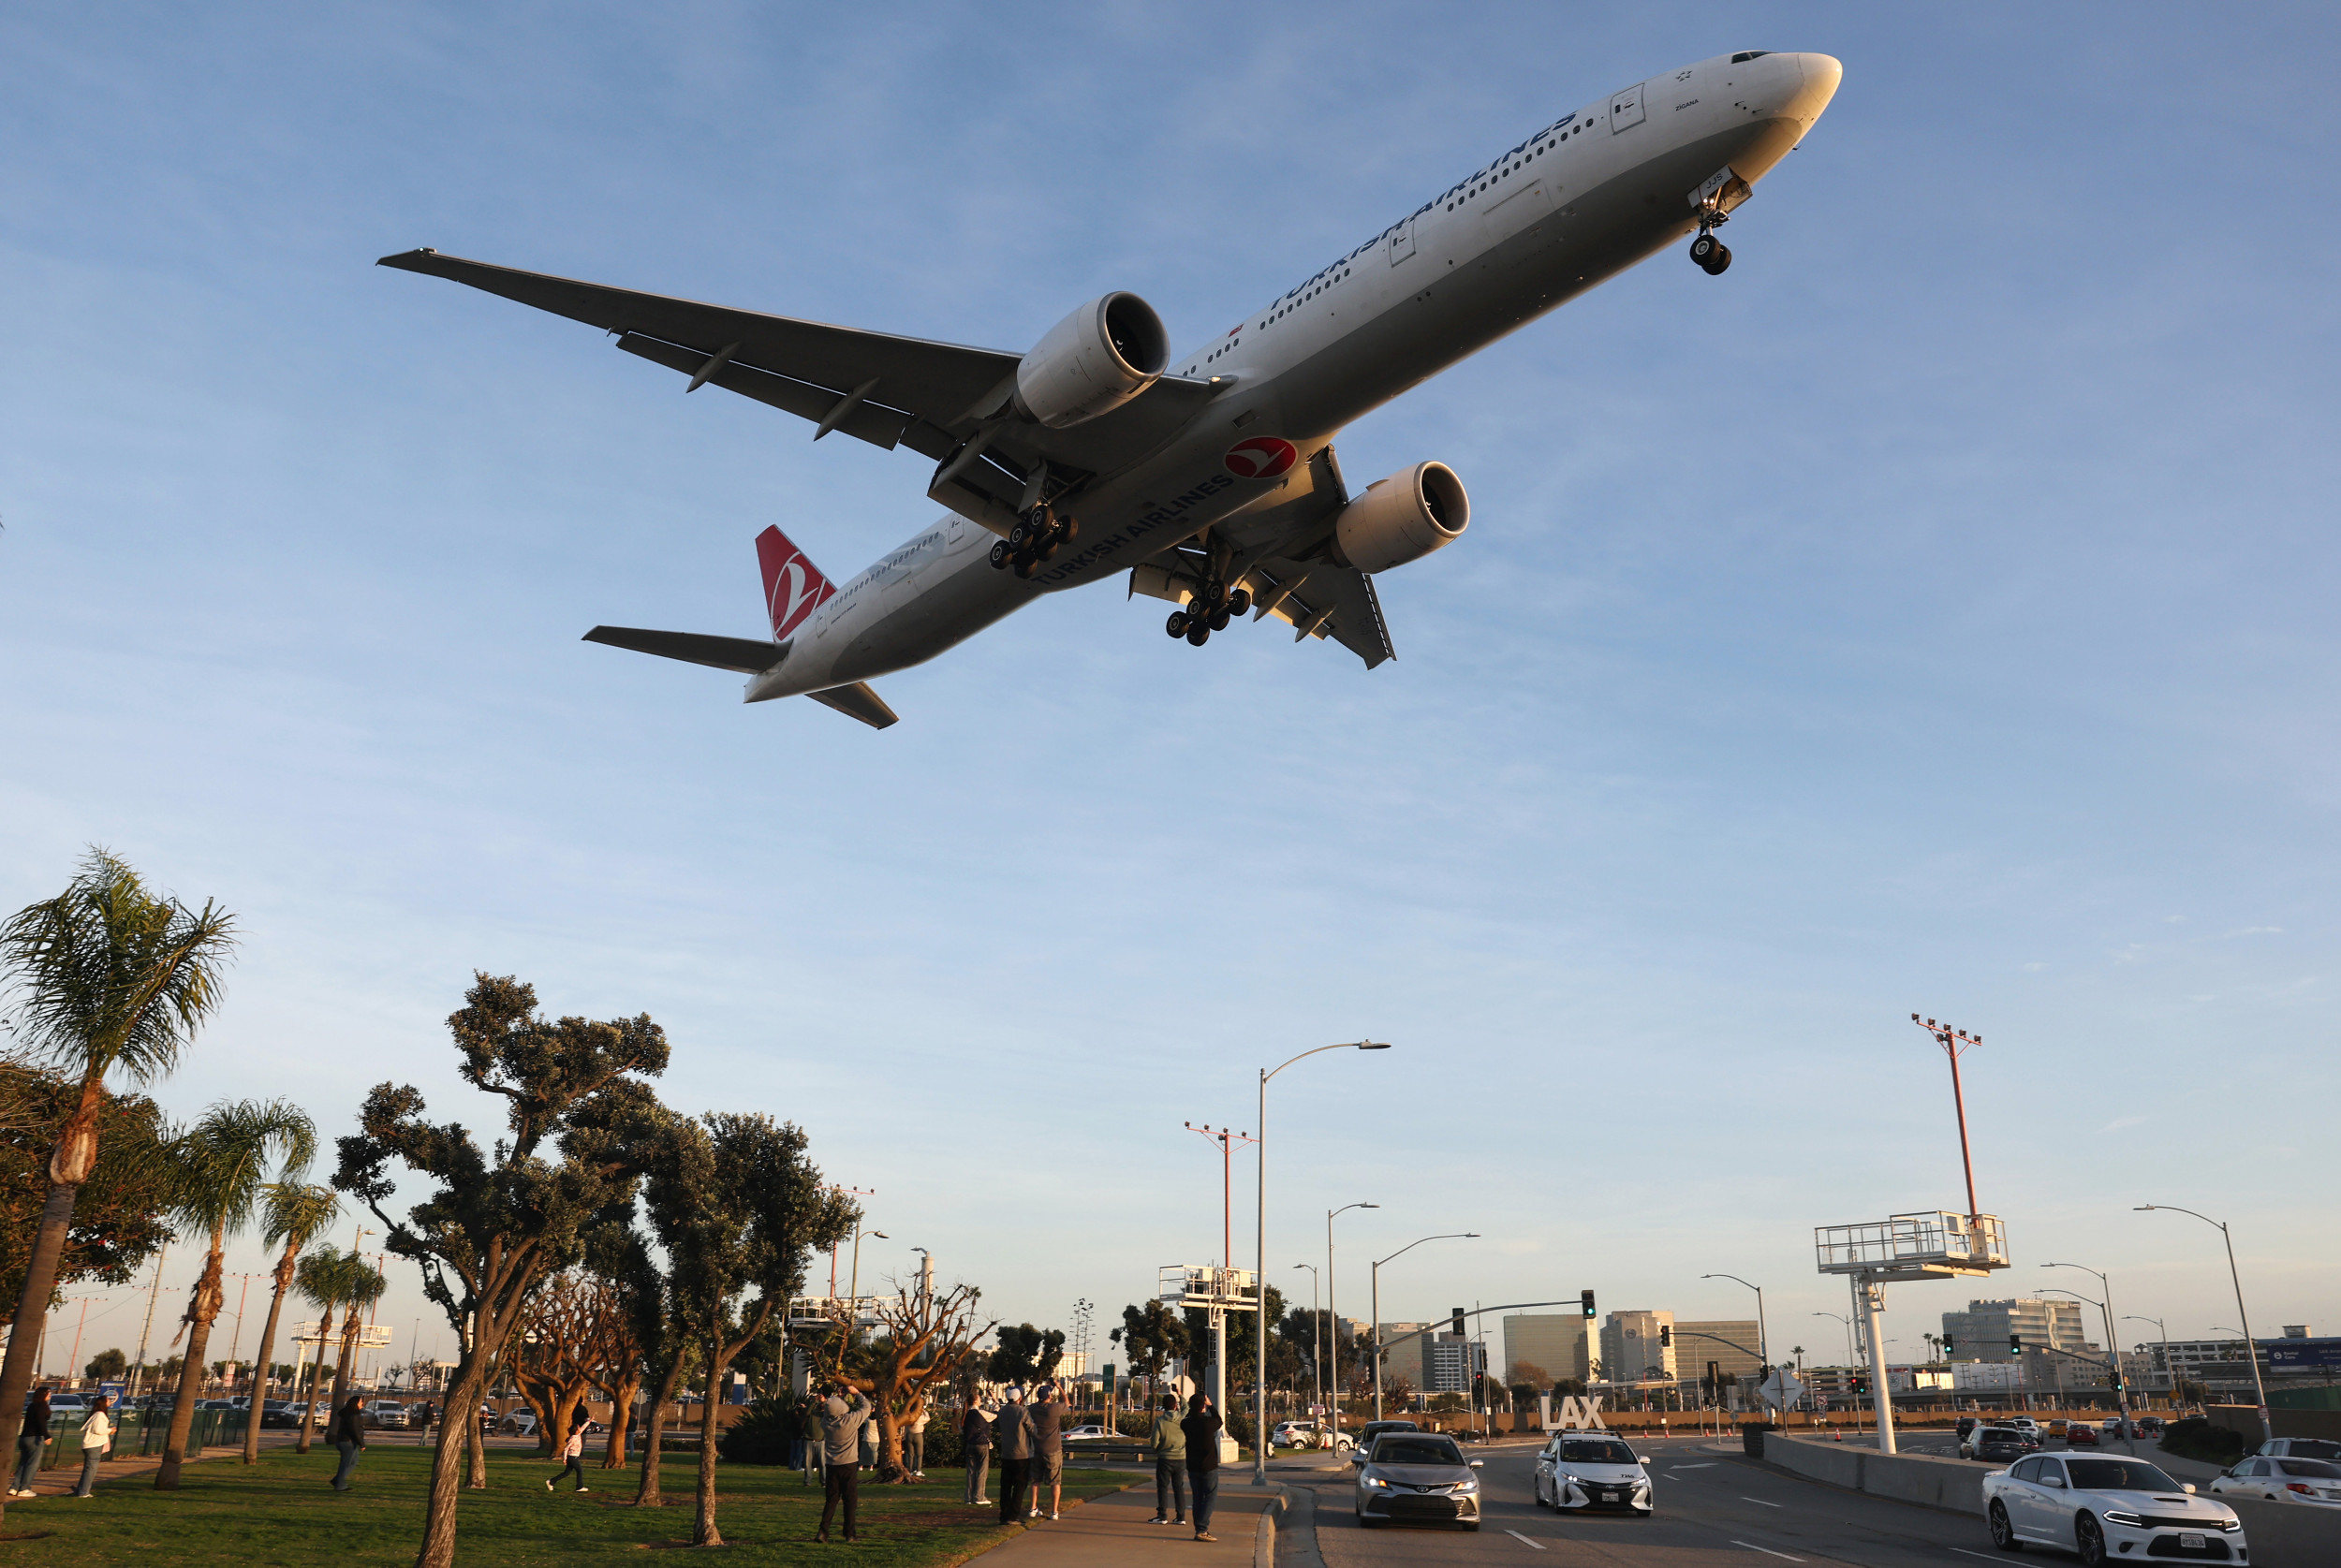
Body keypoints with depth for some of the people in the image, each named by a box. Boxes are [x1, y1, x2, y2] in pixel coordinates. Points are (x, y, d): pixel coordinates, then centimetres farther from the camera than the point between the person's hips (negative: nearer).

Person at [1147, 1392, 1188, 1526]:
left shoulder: (1160, 1421, -13)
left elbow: (1154, 1443, -13)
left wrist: (1156, 1449, 9)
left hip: (1164, 1459, -3)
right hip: (1180, 1458, 3)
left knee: (1163, 1487, 5)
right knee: (1179, 1487, 11)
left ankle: (1162, 1515, 3)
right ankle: (1181, 1516, 11)